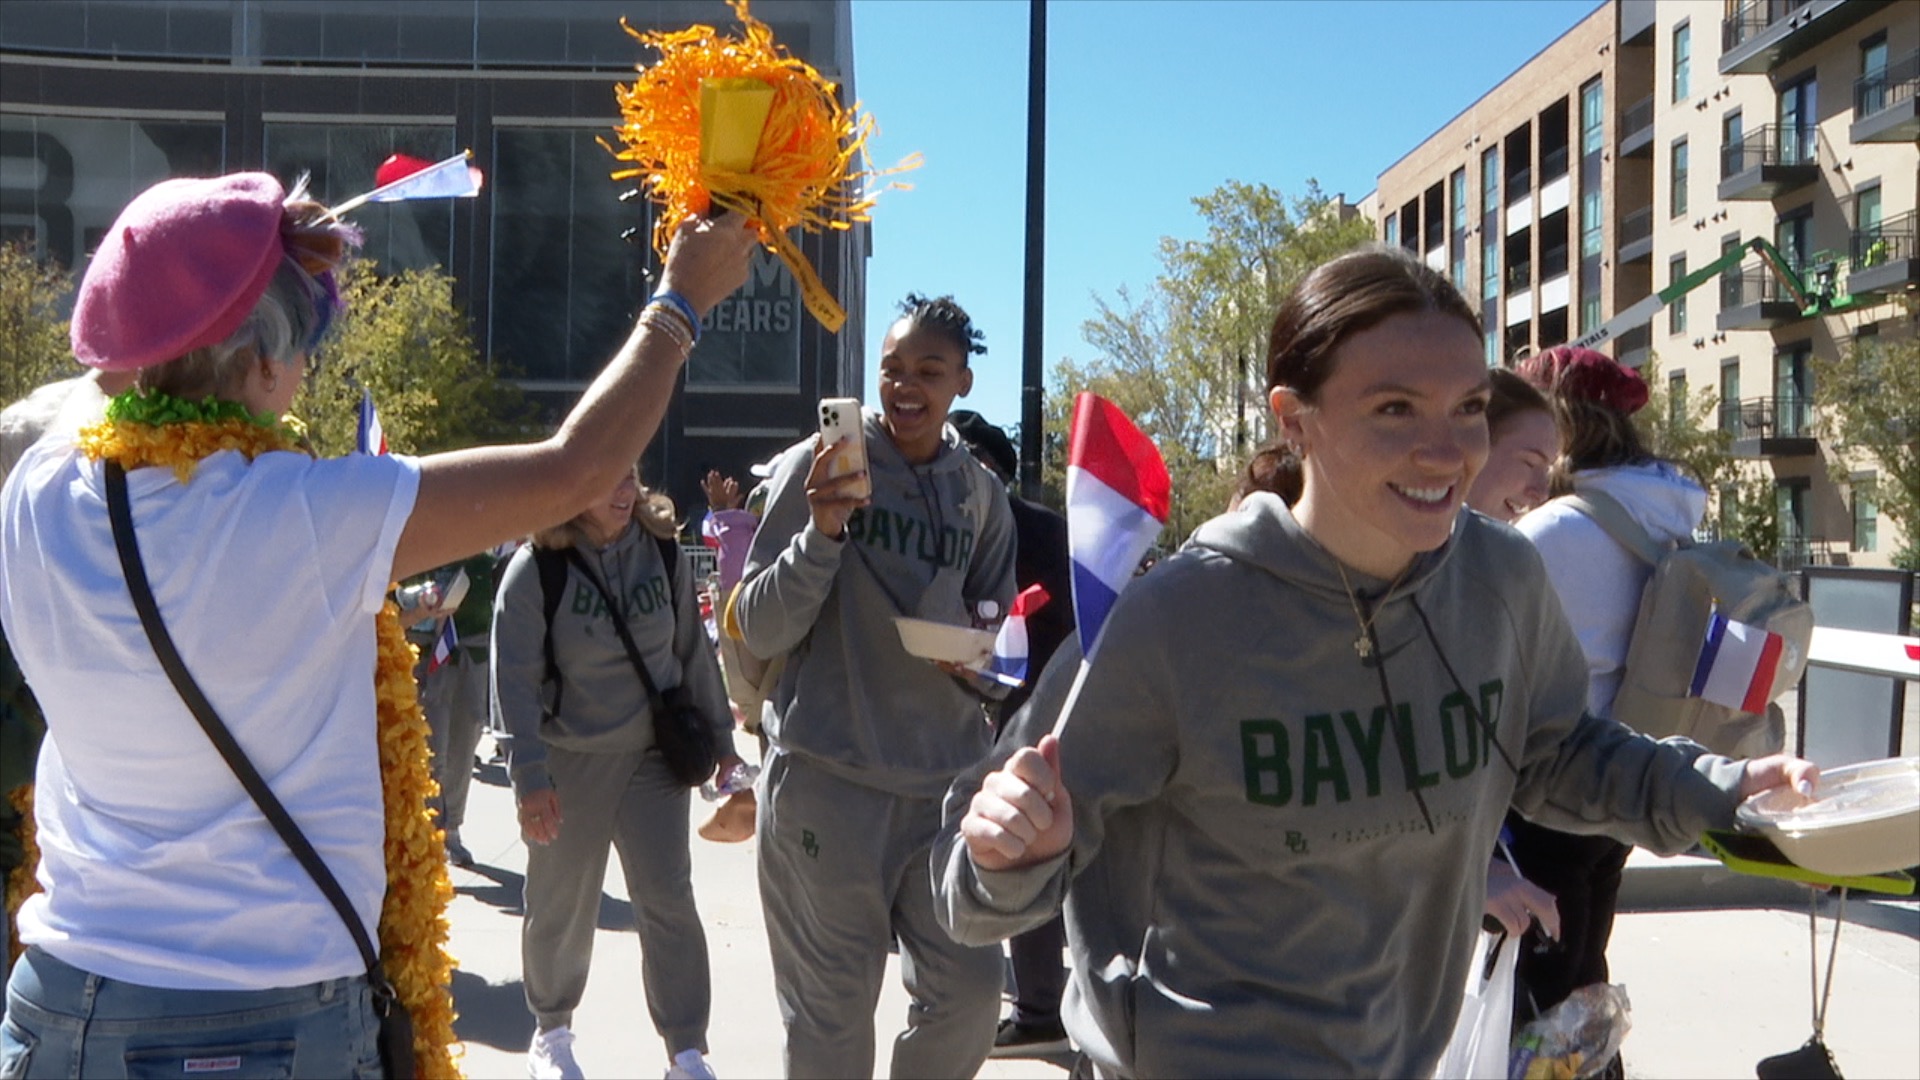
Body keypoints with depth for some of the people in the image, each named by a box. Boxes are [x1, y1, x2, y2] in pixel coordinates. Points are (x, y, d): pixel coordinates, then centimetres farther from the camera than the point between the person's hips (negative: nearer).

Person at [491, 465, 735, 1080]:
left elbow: (693, 653, 8)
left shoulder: (663, 553, 0)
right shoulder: (535, 570, -10)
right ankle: (551, 1031, 33)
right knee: (562, 908, 10)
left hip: (656, 756, 2)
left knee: (668, 901, -1)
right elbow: (516, 681, -12)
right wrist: (529, 778, -17)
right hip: (571, 762, -2)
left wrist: (721, 739, 9)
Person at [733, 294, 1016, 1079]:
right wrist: (822, 533, -22)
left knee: (969, 993, 8)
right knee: (830, 1013, 5)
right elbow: (759, 632, -6)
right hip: (826, 777, -4)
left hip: (946, 777, 4)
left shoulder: (982, 498, 9)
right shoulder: (816, 466, -3)